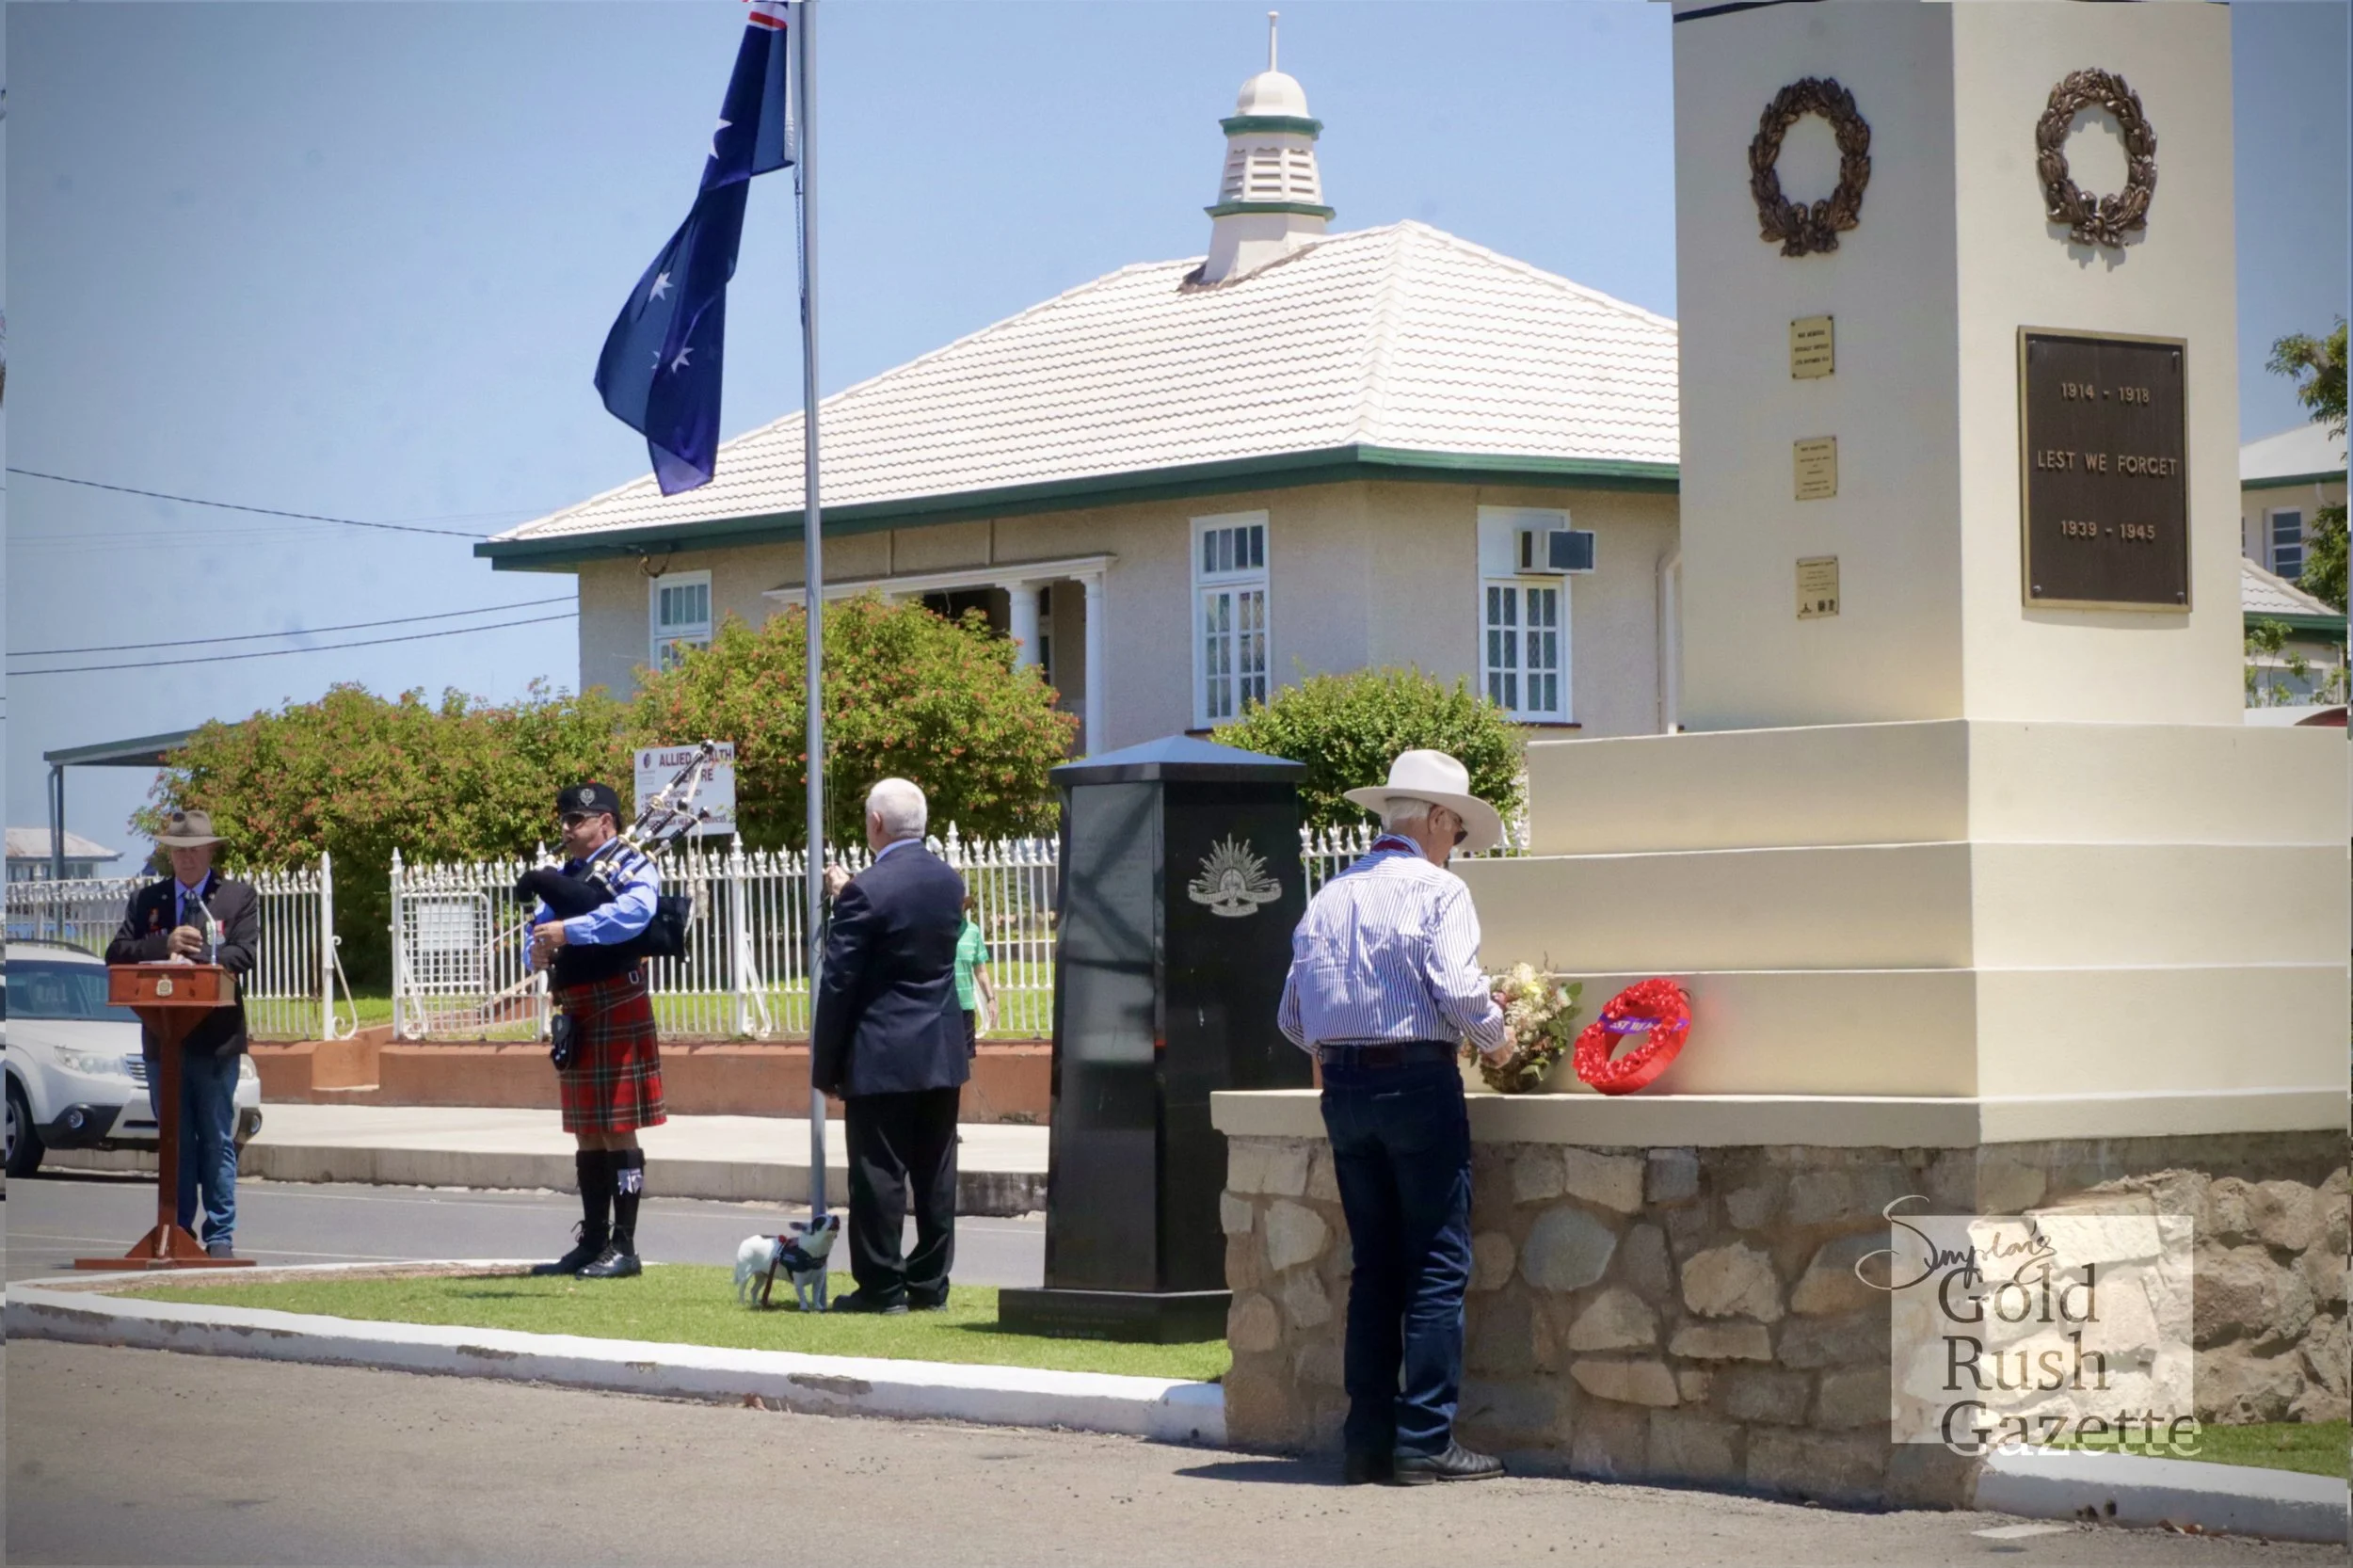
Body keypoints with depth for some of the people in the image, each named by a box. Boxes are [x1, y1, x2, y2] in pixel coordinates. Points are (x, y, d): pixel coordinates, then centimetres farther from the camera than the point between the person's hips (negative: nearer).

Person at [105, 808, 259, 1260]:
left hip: (216, 1036, -3)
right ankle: (177, 1231, 12)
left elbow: (243, 955, -8)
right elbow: (116, 954, 1)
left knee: (217, 1140, 1)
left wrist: (193, 956, -21)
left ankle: (220, 1235, 5)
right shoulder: (146, 900, 12)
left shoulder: (239, 896, 5)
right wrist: (166, 944, -14)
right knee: (174, 1141, 7)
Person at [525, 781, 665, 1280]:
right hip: (574, 1013, 8)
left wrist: (568, 931, -30)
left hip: (617, 1009, -8)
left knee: (618, 1130, -6)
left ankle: (623, 1247, -4)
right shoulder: (565, 875, 19)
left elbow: (631, 913, -24)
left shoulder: (634, 868, -5)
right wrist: (538, 951, -10)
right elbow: (541, 923, 14)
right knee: (588, 1131, 11)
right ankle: (592, 1242, 17)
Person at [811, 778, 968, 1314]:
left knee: (880, 1174, -1)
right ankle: (930, 1283, 15)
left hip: (882, 1056, -7)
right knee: (935, 1177, 10)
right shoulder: (950, 882, 5)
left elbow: (839, 984, -13)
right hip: (941, 1053, 7)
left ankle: (881, 1286, 2)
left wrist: (825, 1064, -6)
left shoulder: (867, 892, -16)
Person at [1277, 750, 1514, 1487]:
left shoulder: (1329, 897, 13)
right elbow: (1459, 989, -15)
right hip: (1418, 1081, -6)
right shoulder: (1436, 889, -5)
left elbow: (1295, 1019, 13)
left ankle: (1366, 1440, 9)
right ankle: (1426, 1441, -5)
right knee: (1437, 1266, -2)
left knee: (1373, 1267, 11)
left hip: (1343, 1088, 6)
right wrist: (1495, 1036, 3)